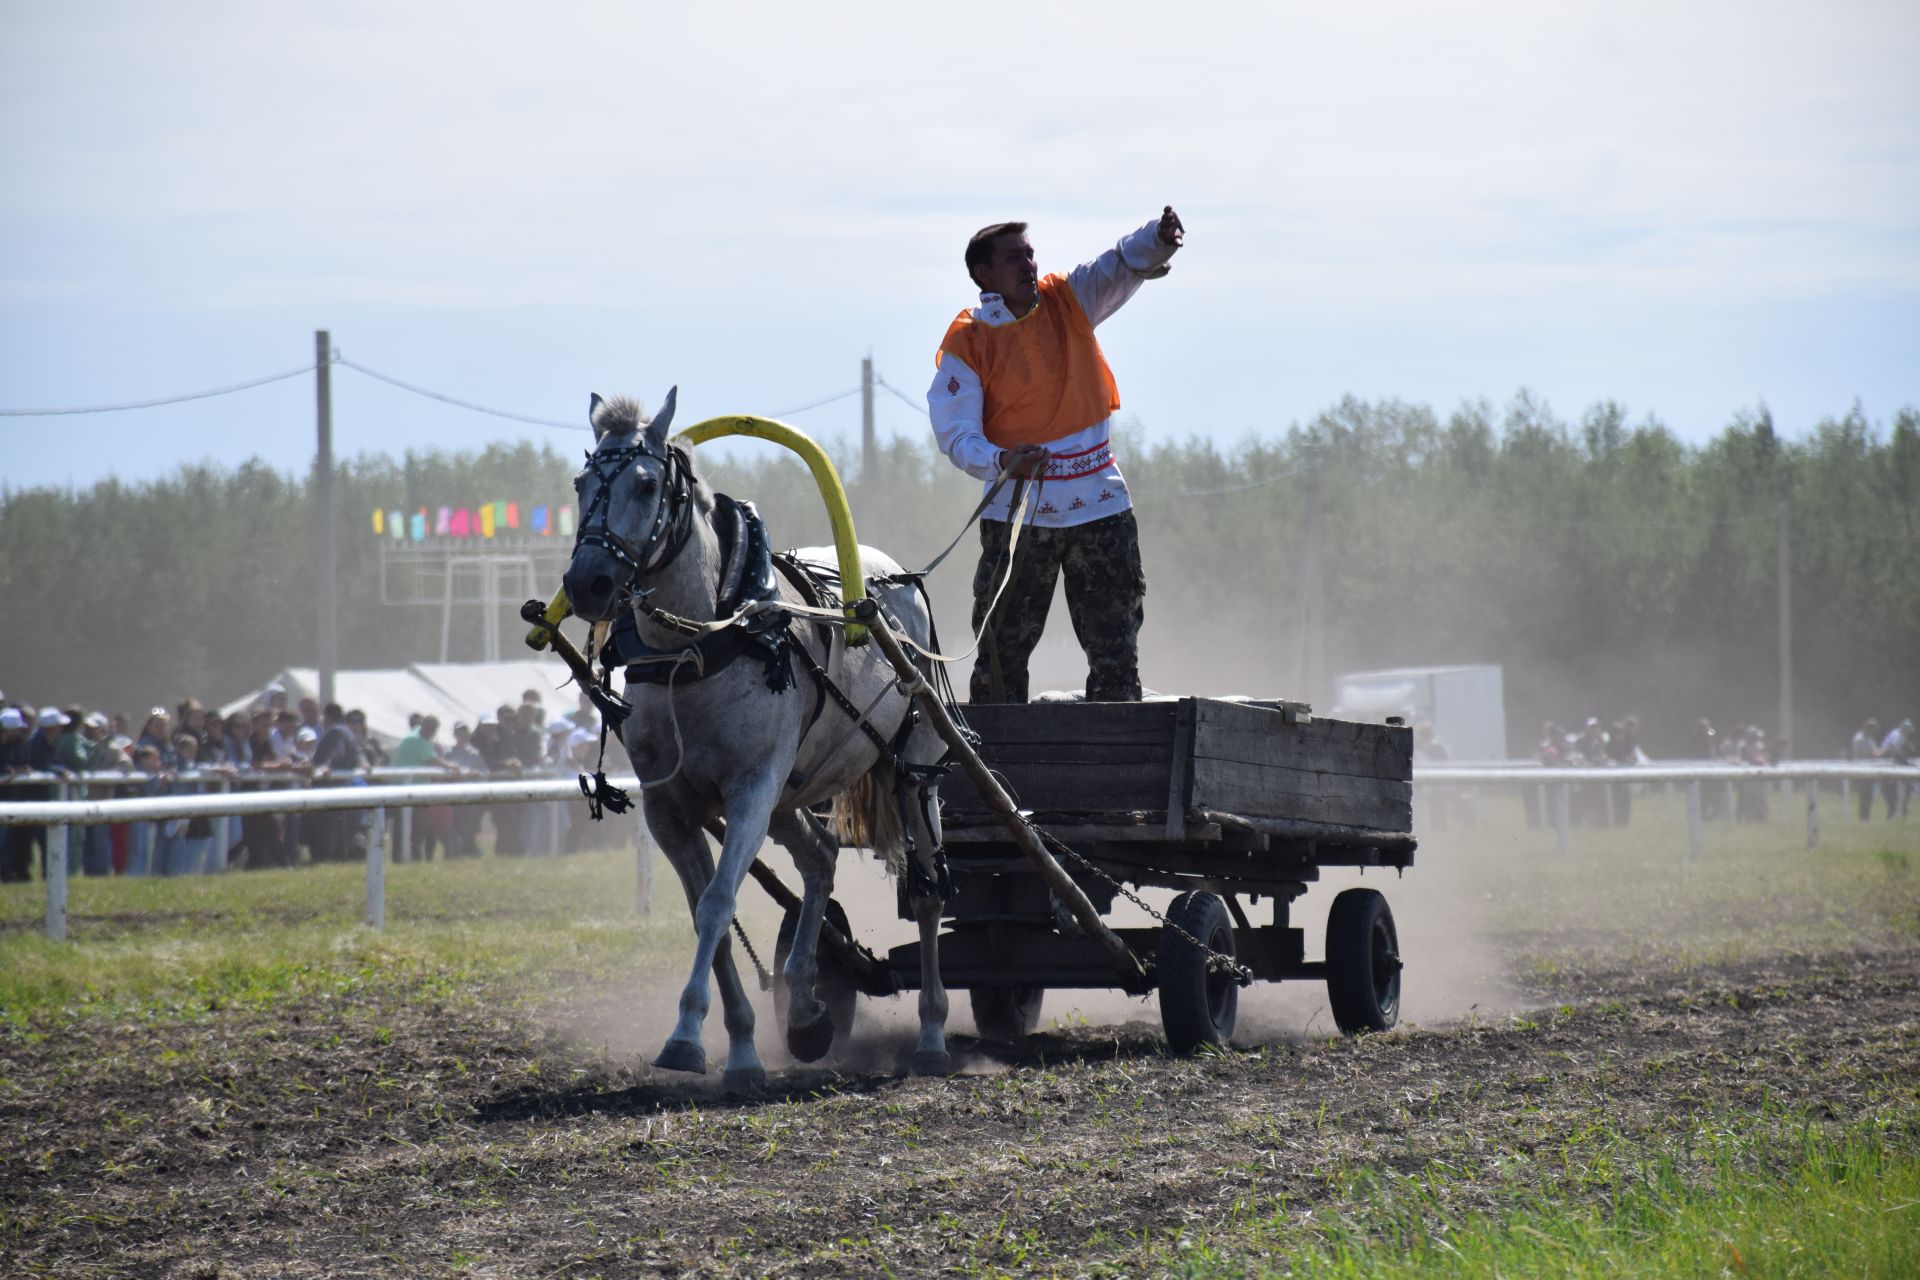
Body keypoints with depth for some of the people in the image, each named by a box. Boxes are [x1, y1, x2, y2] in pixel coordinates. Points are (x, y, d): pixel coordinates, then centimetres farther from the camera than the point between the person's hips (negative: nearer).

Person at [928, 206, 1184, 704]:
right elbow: (956, 436, -10)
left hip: (1100, 507, 3)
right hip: (1018, 513, -3)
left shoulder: (1068, 300, 3)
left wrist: (1158, 239, -33)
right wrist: (1002, 461, -30)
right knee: (1002, 653, 0)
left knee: (1116, 651, 6)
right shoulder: (966, 342, -6)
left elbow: (1122, 265, -11)